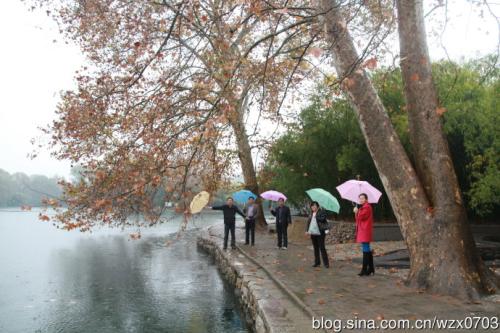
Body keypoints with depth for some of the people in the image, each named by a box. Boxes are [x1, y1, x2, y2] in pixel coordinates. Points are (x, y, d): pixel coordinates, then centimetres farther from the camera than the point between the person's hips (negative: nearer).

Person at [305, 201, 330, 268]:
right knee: (315, 248, 12)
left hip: (320, 233, -6)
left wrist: (316, 216, -10)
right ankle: (317, 262, 20)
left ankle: (326, 263, 1)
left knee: (322, 248, -5)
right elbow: (308, 222, 14)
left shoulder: (321, 212, -5)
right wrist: (307, 230, 5)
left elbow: (322, 219, -21)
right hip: (312, 233, 6)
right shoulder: (311, 214, 14)